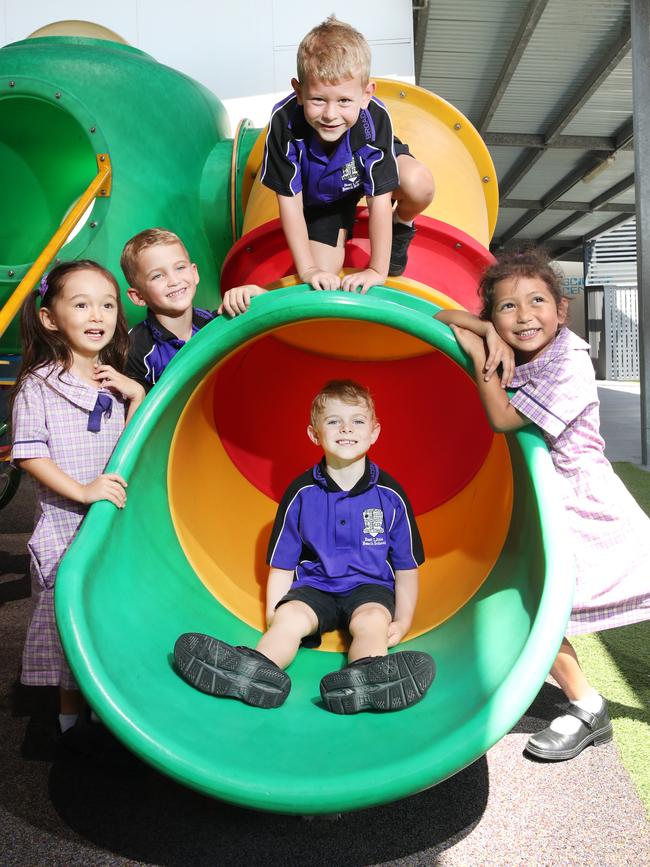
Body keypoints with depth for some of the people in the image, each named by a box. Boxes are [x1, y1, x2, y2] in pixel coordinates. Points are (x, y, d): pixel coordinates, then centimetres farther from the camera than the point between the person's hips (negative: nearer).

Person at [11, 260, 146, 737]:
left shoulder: (117, 384, 8)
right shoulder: (38, 385, -8)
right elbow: (29, 454, -12)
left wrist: (137, 397, -5)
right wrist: (82, 490, -22)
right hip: (64, 526, -5)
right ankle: (71, 709, 26)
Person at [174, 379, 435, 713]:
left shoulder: (390, 495, -3)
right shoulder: (301, 493, -2)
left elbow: (406, 567, 6)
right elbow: (281, 565, 5)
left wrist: (402, 620, -1)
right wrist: (274, 613, -4)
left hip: (369, 588, -1)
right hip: (314, 586, 1)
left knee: (372, 621, -31)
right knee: (290, 618, -28)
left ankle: (365, 676, -59)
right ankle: (256, 669, -52)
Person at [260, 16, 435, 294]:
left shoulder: (375, 118, -38)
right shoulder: (284, 122, -35)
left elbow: (379, 199, -32)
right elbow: (289, 200, -27)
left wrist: (378, 270, -29)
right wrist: (307, 269, -27)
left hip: (370, 166, -1)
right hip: (320, 194, 1)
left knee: (419, 185, -34)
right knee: (324, 275, -6)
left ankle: (402, 224, 4)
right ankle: (341, 226, 27)